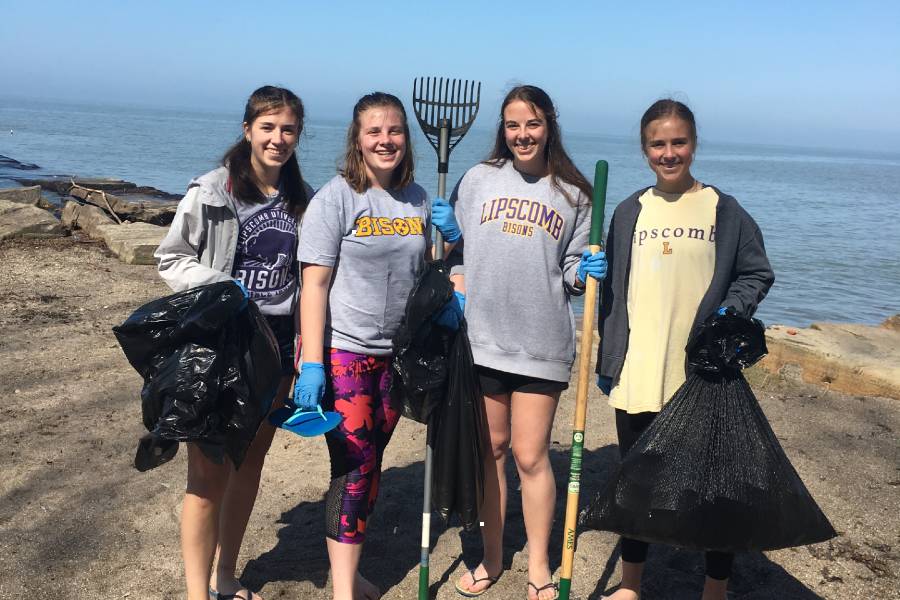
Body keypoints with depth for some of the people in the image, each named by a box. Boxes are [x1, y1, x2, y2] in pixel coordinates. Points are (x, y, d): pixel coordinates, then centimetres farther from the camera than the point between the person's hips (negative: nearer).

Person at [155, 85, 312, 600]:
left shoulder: (303, 200, 7)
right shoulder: (213, 192, -5)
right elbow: (172, 258, -1)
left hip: (275, 346, 5)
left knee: (250, 463, 14)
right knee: (209, 471, -3)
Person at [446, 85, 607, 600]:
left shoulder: (573, 194, 7)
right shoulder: (479, 180, 7)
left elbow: (572, 271, 10)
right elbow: (457, 253, 11)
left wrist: (585, 272, -10)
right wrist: (455, 307, -3)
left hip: (542, 344, -1)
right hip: (480, 338, 1)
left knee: (531, 456, 2)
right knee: (490, 450, 11)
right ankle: (492, 557, 29)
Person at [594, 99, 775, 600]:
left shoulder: (725, 211, 1)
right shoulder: (629, 213, 7)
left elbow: (757, 274, 6)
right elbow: (613, 291, 11)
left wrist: (731, 313, -13)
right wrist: (607, 362, 9)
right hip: (637, 374, 3)